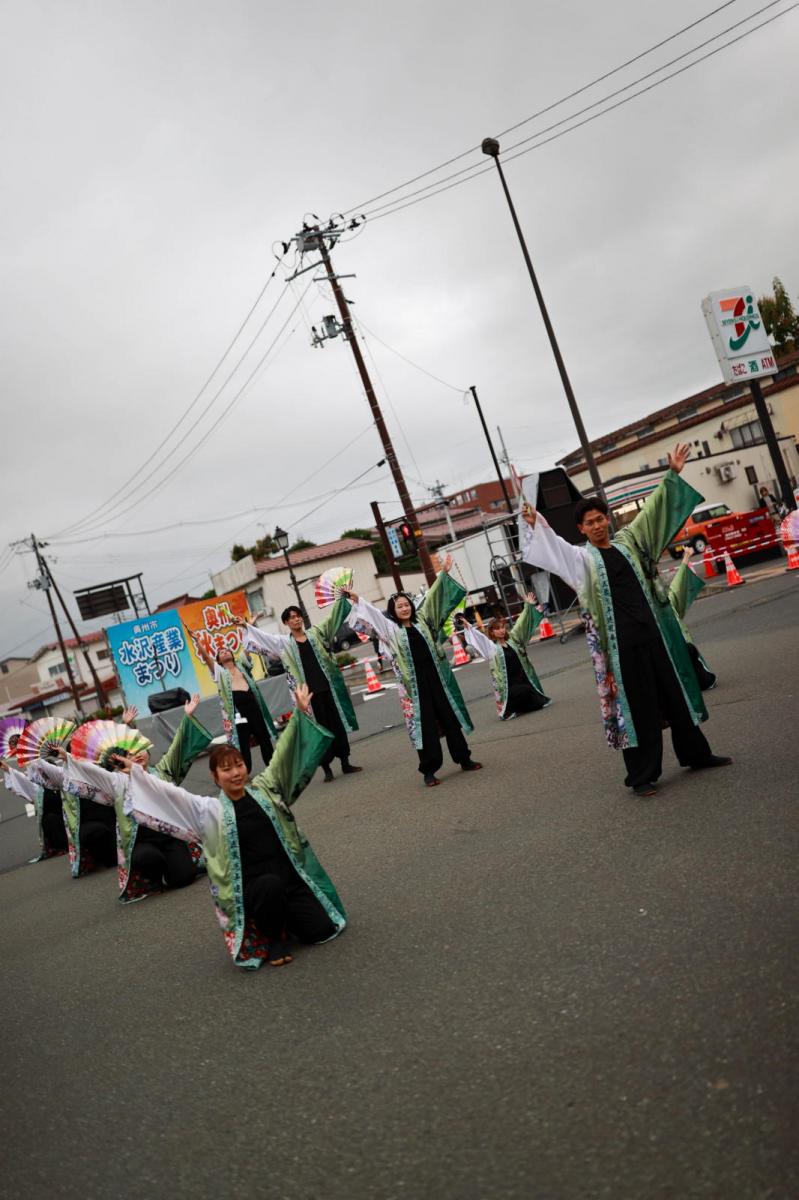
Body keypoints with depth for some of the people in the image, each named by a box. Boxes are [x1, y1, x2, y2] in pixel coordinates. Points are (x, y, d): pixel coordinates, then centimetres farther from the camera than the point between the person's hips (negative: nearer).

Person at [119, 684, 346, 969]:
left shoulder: (263, 788, 3)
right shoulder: (208, 810, -1)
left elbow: (283, 754, 3)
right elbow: (169, 793, -2)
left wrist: (301, 712, -1)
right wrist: (137, 772, -4)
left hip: (291, 876, 3)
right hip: (253, 887, -3)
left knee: (321, 929, -9)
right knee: (270, 884, -38)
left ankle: (281, 915, 23)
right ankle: (273, 939, -7)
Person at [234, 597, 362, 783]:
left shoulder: (315, 632, 9)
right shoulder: (283, 642, 4)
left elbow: (332, 618, 9)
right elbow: (262, 636, -1)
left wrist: (341, 598, 2)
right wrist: (246, 626, -10)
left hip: (328, 686, 2)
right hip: (309, 691, -2)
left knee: (338, 724, 6)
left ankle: (345, 763, 15)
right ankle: (326, 768, 8)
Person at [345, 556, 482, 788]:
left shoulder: (421, 620, 9)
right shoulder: (391, 628, 2)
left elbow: (432, 597, 13)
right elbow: (372, 613, -5)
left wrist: (443, 573, 13)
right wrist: (357, 600, -17)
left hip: (436, 677, 3)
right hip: (413, 682, -3)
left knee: (449, 717, 9)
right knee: (424, 724, -1)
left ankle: (464, 758, 21)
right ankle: (429, 770, 4)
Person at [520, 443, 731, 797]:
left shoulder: (628, 540, 10)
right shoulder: (581, 558, 0)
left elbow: (653, 509, 15)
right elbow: (552, 546, -13)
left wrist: (672, 474, 14)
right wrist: (534, 525, -29)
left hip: (653, 631, 4)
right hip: (619, 641, -4)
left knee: (675, 692, 14)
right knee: (635, 705, 0)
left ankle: (695, 753, 31)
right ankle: (642, 775, 9)